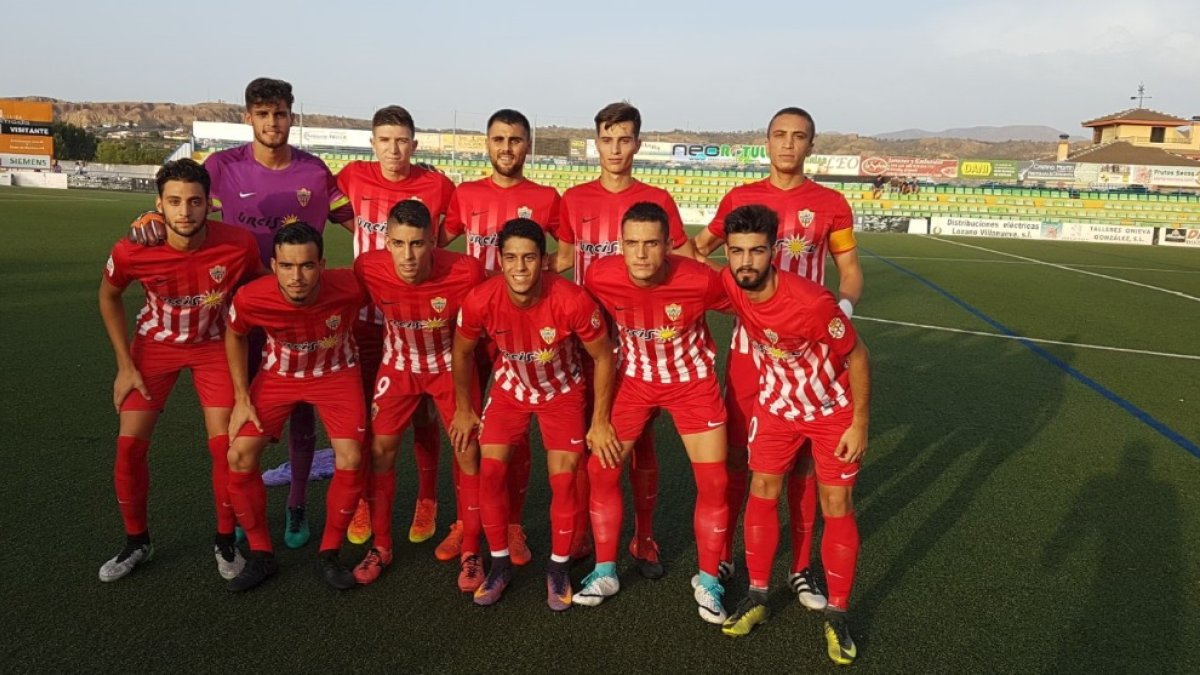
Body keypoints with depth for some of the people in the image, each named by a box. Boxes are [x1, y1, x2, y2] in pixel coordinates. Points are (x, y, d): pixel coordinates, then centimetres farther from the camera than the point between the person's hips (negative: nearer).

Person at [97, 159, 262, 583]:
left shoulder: (238, 245, -28)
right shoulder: (132, 252, -25)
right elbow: (109, 296, -2)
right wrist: (125, 365, -5)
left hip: (214, 345, -1)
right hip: (155, 344, 1)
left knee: (225, 446, -7)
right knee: (129, 445, -3)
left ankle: (225, 542, 15)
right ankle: (136, 542, 20)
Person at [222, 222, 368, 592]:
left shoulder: (349, 287, -33)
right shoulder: (251, 299, -29)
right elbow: (235, 335, -4)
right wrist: (242, 398, -6)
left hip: (336, 373, -1)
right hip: (279, 374, 1)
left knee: (351, 458, -17)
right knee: (239, 455, -11)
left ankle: (329, 554, 6)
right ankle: (261, 555, 10)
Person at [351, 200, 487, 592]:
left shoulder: (464, 272, -32)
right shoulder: (368, 268, -26)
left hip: (450, 366, -1)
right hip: (399, 366, 2)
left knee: (468, 453, -3)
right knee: (380, 450, 1)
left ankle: (470, 552, 14)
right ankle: (381, 547, 20)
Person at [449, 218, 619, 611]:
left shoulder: (573, 301, -33)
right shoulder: (480, 302, -27)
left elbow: (603, 358, -16)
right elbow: (462, 353, -5)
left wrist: (600, 422, -11)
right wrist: (463, 409, 5)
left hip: (562, 391, -2)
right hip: (510, 387, 2)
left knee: (563, 478, -7)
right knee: (490, 471, -6)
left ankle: (558, 568, 16)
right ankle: (500, 564, 14)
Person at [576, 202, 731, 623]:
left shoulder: (700, 280, -29)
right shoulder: (601, 276, -22)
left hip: (693, 380, -1)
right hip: (634, 378, 2)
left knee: (713, 480, -3)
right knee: (601, 468, 0)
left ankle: (707, 580, 19)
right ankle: (605, 572, 19)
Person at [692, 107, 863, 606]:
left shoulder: (831, 204, 2)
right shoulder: (739, 198, 5)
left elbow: (850, 270, 7)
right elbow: (700, 247, 17)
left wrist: (843, 308, -14)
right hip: (749, 343, 1)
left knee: (802, 457, 7)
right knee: (736, 452, 6)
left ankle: (801, 568, 22)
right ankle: (722, 557, 22)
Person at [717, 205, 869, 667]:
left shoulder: (812, 302, -34)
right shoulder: (727, 285, -21)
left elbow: (857, 357, -20)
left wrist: (860, 423, -16)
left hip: (833, 409, -4)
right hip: (775, 403, 4)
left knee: (837, 507, 1)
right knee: (762, 493, 7)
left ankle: (836, 614, 17)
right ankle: (757, 596, 24)